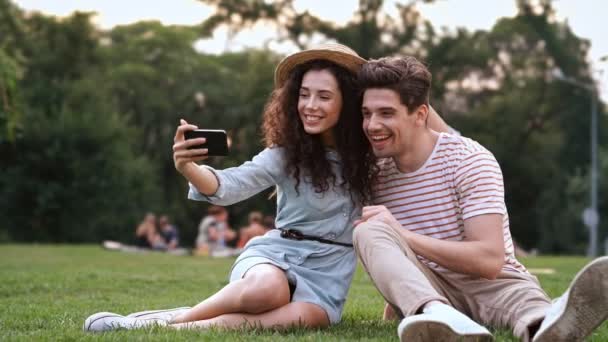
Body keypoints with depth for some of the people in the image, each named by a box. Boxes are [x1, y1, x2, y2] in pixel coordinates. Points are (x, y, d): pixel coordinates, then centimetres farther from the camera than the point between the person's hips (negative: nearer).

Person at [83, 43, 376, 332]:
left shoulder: (366, 156, 0)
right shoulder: (286, 151, -2)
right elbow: (231, 184, -15)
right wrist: (189, 169, -36)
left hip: (328, 269, 1)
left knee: (301, 318, -37)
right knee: (267, 288, -40)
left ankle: (171, 326, -31)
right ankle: (173, 317, -20)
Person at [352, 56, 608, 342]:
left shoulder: (469, 159, -12)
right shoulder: (376, 173, 3)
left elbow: (490, 260, -23)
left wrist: (404, 236, -23)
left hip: (494, 284, -3)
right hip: (426, 292, 4)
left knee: (522, 295, -38)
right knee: (369, 231, -25)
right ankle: (439, 317, -54)